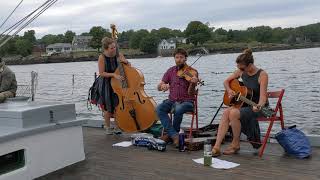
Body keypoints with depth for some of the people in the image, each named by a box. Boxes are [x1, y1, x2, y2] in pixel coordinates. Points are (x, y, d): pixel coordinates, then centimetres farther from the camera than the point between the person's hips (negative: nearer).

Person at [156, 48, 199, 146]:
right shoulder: (171, 71, 8)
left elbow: (190, 93, -11)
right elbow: (159, 87, 7)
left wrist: (193, 83, -32)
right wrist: (162, 86, -17)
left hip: (186, 102, -3)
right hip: (172, 101, 4)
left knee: (178, 110, -36)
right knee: (159, 109, -27)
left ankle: (170, 134, -12)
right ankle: (174, 135, -26)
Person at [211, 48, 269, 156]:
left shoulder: (262, 75, -16)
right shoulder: (241, 72, 2)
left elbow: (263, 96, -24)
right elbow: (226, 81, 15)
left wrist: (259, 106, -44)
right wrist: (229, 90, -5)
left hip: (258, 107, -6)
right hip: (244, 104, 6)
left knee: (233, 113, -30)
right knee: (226, 112, -24)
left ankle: (235, 144, -9)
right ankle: (216, 147, -27)